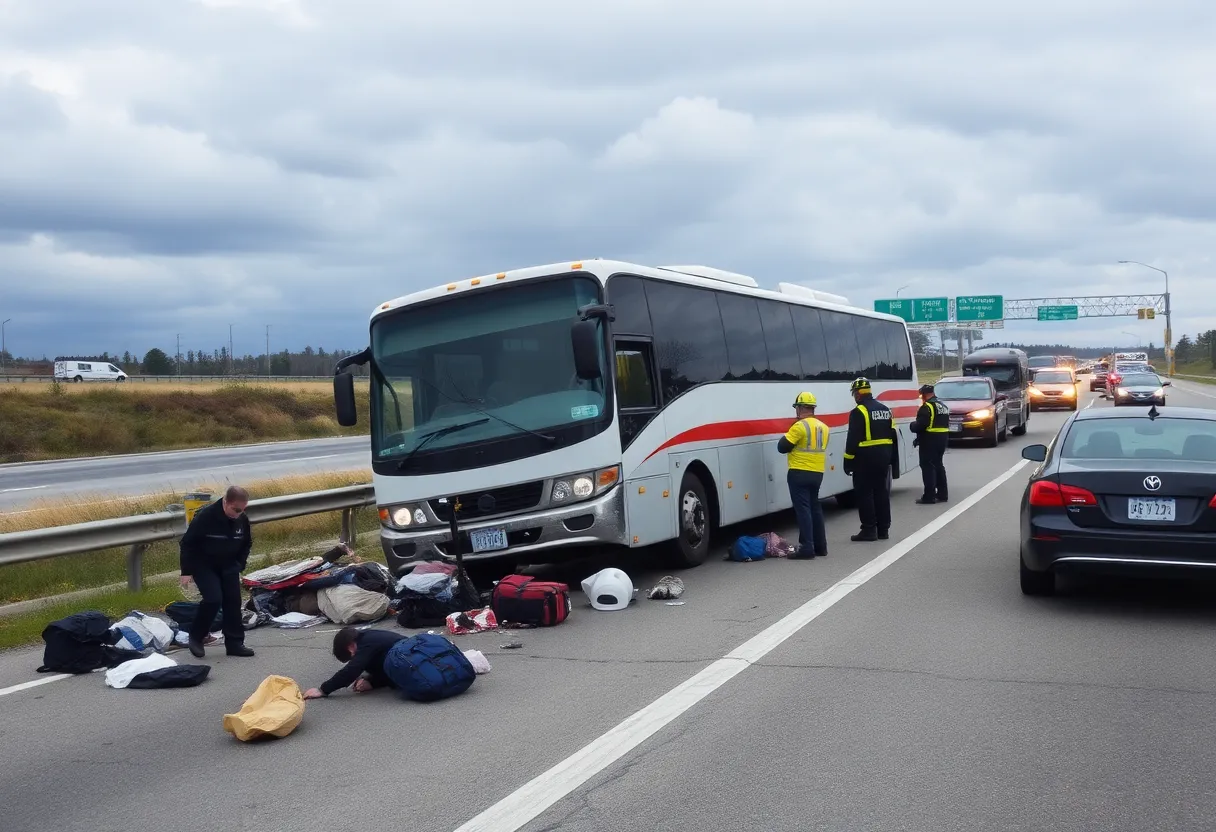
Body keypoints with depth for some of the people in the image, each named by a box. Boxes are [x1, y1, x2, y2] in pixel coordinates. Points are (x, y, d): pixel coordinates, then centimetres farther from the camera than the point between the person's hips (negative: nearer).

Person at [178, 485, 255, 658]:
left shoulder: (242, 520, -10)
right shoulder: (205, 516, -27)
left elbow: (246, 544, 10)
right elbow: (187, 543, -18)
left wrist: (239, 565, 2)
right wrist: (186, 571, -16)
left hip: (228, 566, 5)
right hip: (203, 565, -5)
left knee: (233, 601, -1)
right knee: (213, 599, -19)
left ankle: (234, 643, 9)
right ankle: (196, 637, 3)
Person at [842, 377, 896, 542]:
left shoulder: (858, 412, -14)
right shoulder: (885, 409, 12)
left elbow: (853, 439, -17)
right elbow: (892, 435, 16)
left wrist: (848, 462, -11)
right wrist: (890, 458, 21)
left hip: (865, 459, -8)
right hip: (883, 457, 8)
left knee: (864, 493, -2)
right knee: (881, 491, 14)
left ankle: (869, 530, -3)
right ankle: (883, 529, 17)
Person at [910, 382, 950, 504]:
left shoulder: (927, 406, -16)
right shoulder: (943, 405, 16)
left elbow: (920, 424, -23)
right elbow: (945, 423, 18)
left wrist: (912, 426, -1)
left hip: (929, 440, -9)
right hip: (942, 438, 9)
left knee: (928, 467, -6)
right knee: (938, 465, 18)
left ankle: (929, 496, -8)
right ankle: (942, 493, 22)